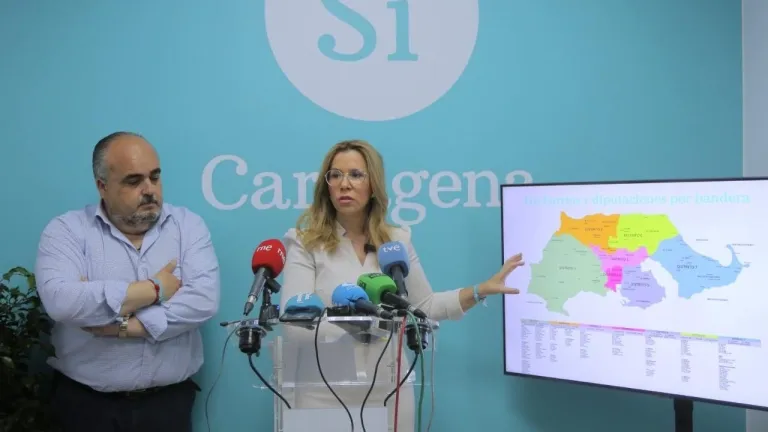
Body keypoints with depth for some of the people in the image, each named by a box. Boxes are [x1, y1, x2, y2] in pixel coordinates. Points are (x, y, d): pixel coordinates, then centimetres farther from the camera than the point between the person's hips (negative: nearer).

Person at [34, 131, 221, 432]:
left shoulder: (189, 225, 1)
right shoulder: (67, 231, -4)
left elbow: (204, 300, -13)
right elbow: (61, 302, -21)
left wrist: (128, 325, -17)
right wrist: (153, 290, -15)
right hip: (86, 402, -1)